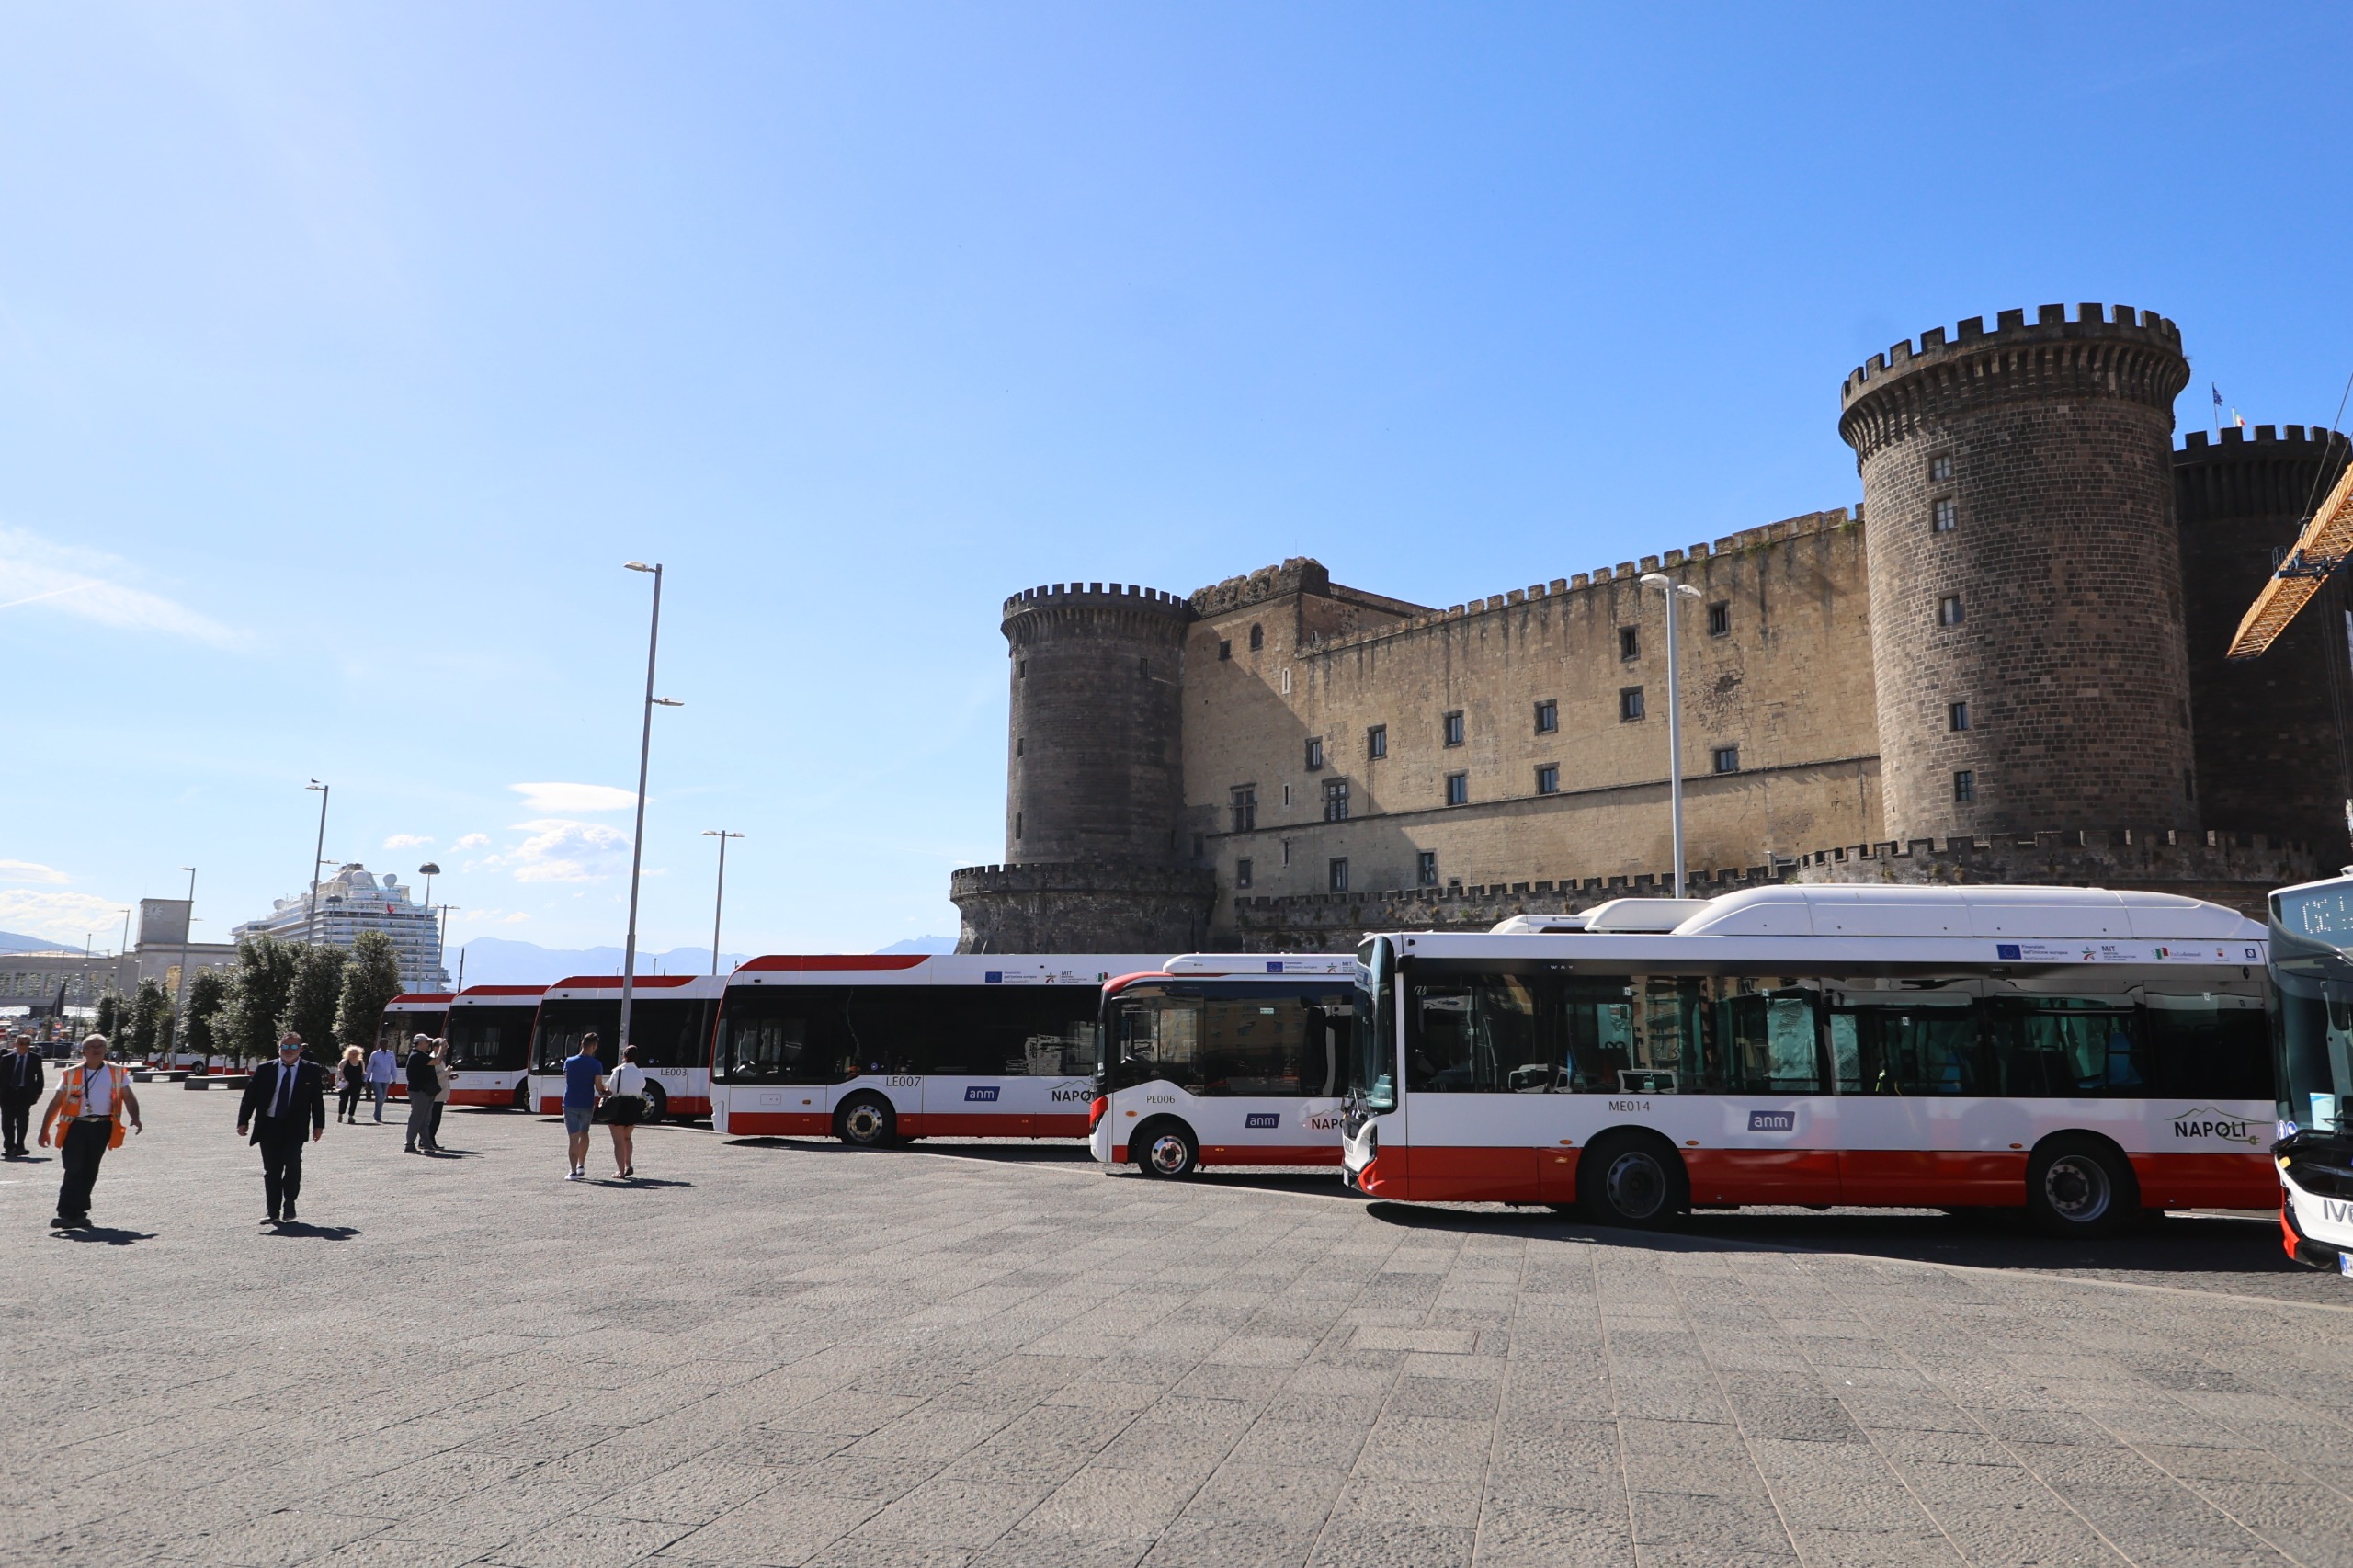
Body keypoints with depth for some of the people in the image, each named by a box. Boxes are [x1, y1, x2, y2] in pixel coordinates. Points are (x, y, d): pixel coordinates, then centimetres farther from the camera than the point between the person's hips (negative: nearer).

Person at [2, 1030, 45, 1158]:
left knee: (22, 1121, -3)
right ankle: (9, 1146, 16)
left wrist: (38, 1092, -1)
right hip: (8, 1093, 1)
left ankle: (19, 1146, 0)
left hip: (25, 1093, -1)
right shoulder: (6, 1058, 6)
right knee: (8, 1121, 6)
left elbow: (39, 1076, 5)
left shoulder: (35, 1058, 4)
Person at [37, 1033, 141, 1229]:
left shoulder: (117, 1073, 7)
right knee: (74, 1170, -8)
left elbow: (128, 1097, 6)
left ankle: (77, 1213, 20)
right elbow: (56, 1102, 8)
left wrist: (135, 1118, -11)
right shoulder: (71, 1074, 6)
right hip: (76, 1126, -1)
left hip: (102, 1127, 1)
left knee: (89, 1171, 9)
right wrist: (44, 1129, 4)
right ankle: (67, 1214, -6)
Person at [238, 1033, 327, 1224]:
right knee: (271, 1170, 3)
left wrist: (318, 1125, 3)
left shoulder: (311, 1071, 4)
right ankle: (273, 1212, 11)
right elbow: (249, 1097, 7)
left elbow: (317, 1099, 7)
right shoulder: (264, 1070, 6)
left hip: (294, 1127, -2)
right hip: (268, 1126, 2)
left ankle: (289, 1202, 5)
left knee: (292, 1163, -17)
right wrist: (243, 1121, -1)